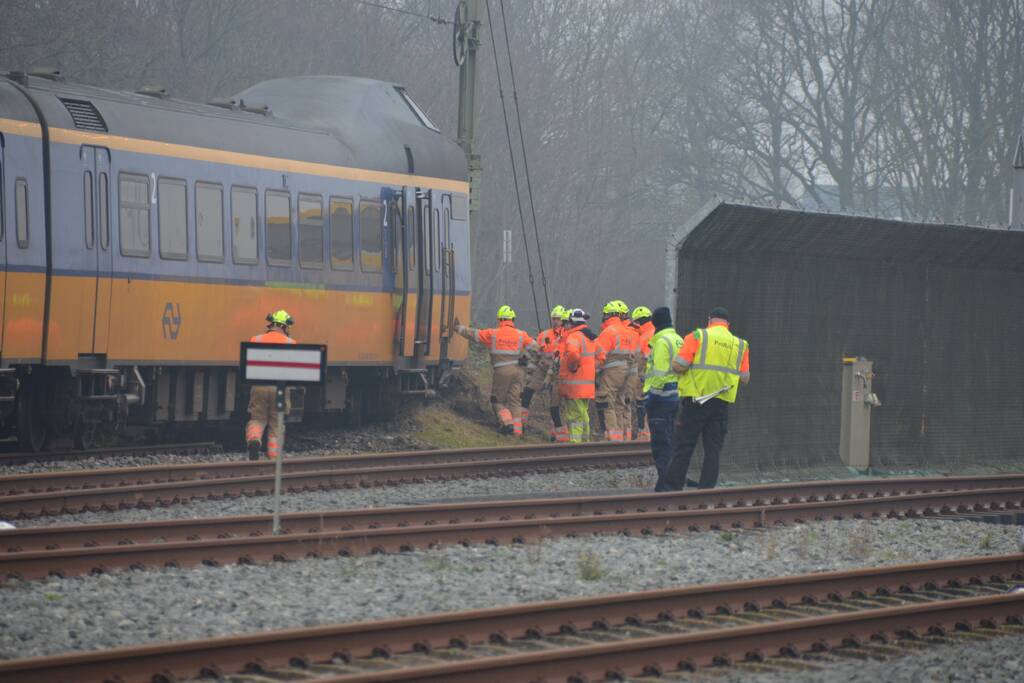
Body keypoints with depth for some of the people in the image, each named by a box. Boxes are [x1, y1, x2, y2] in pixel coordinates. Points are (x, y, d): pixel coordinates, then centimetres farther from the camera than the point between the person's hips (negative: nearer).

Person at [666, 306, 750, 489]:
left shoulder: (697, 336, -3)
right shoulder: (740, 345, 8)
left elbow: (678, 365, -11)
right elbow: (745, 378, 10)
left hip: (696, 400, -2)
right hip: (721, 403, 2)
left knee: (684, 447, 2)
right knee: (713, 450, 6)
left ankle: (674, 489, 1)